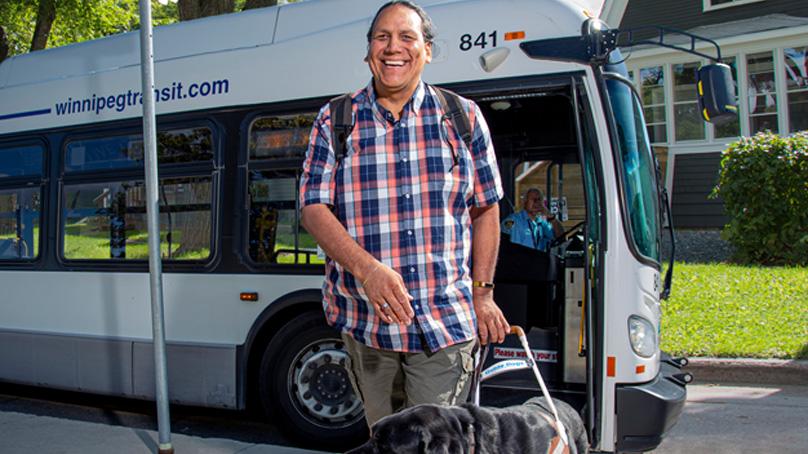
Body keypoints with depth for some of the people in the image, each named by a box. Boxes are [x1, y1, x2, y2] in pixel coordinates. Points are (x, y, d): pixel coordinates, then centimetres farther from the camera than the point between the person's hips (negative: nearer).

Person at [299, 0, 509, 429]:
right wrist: (367, 269, -20)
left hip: (446, 322, -1)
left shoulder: (462, 116, 6)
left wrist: (481, 291, 4)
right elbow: (314, 208, -3)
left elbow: (486, 209, 10)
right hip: (366, 318, 1)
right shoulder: (335, 121, 4)